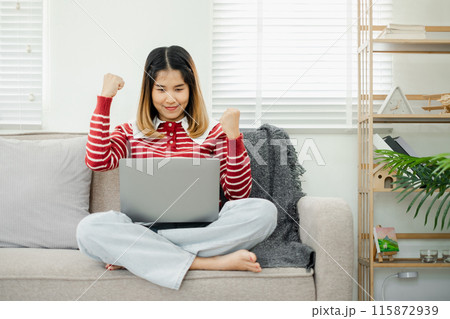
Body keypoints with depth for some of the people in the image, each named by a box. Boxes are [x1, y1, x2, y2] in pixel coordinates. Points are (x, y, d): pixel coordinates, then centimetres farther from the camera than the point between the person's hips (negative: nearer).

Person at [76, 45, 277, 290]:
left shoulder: (213, 132, 11)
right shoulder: (131, 132, 16)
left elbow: (238, 194, 3)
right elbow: (98, 162, -6)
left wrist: (233, 136, -9)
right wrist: (105, 97, 0)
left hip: (201, 229, 1)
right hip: (144, 228, 0)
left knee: (264, 211, -27)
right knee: (89, 228, -30)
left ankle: (132, 256, -22)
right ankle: (211, 262, -26)